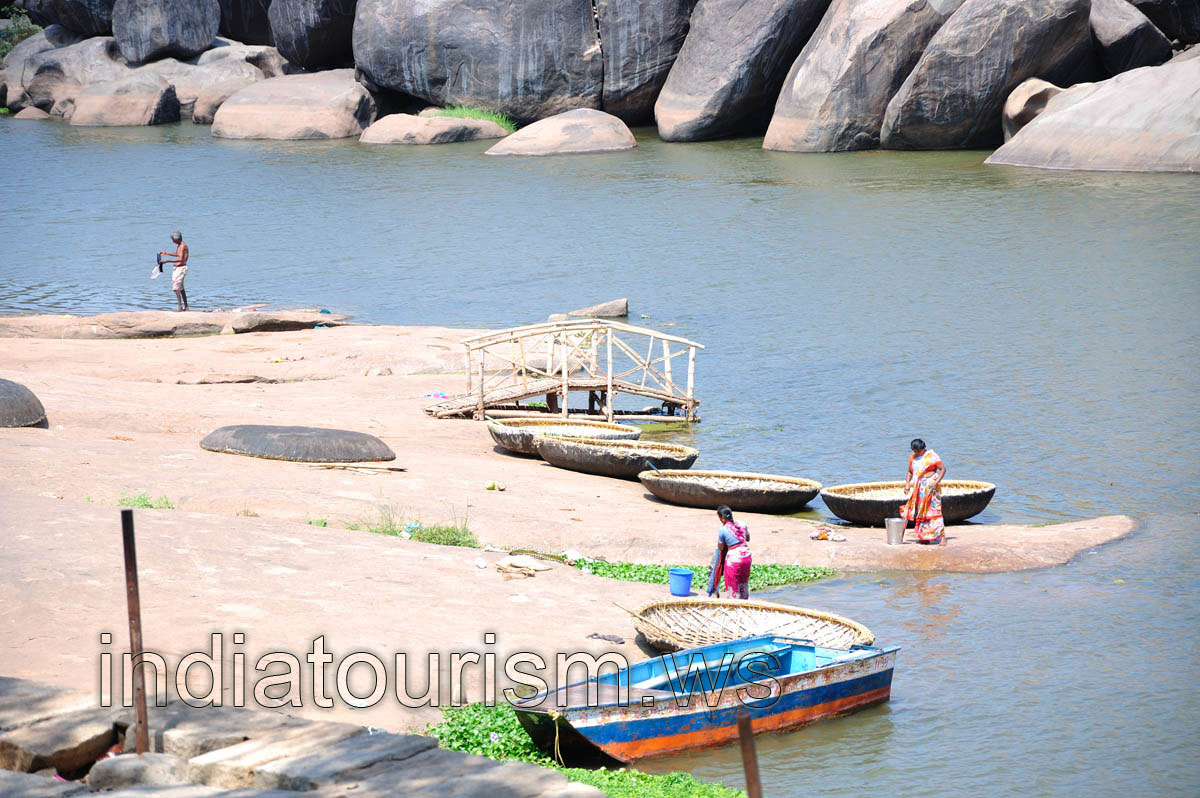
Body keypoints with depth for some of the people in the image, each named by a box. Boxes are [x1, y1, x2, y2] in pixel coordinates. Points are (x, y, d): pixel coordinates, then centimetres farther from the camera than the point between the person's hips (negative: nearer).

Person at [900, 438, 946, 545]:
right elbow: (910, 472, 20)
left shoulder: (932, 456, -7)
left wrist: (936, 482, -19)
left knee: (933, 511, -12)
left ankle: (942, 537, -14)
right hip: (918, 488, 7)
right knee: (920, 512, 6)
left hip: (930, 487, -7)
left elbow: (943, 469, -8)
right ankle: (925, 538, 11)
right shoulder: (912, 457, 11)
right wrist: (907, 484, 4)